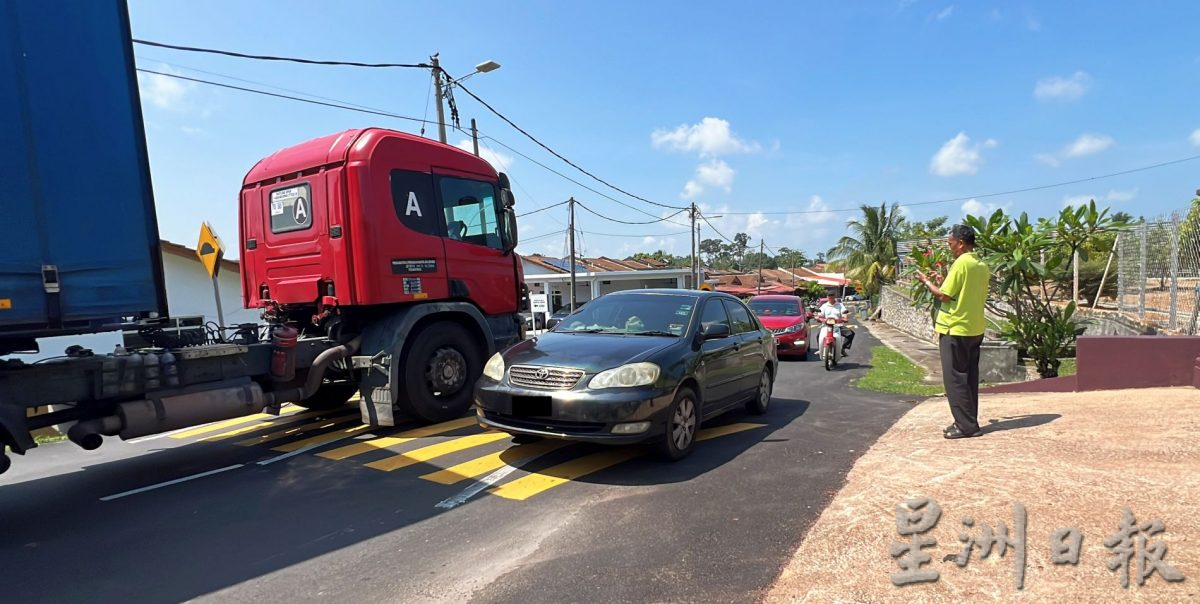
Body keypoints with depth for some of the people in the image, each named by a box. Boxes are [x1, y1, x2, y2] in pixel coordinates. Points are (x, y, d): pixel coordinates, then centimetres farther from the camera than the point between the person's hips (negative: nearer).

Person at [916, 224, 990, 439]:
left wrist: (927, 281, 0)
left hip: (955, 329, -9)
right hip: (975, 329, 9)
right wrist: (945, 282, 17)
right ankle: (969, 422, 19)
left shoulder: (961, 263, -15)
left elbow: (944, 296, -16)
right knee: (969, 377, 13)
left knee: (955, 378, -2)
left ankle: (966, 425, 0)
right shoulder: (982, 266, 11)